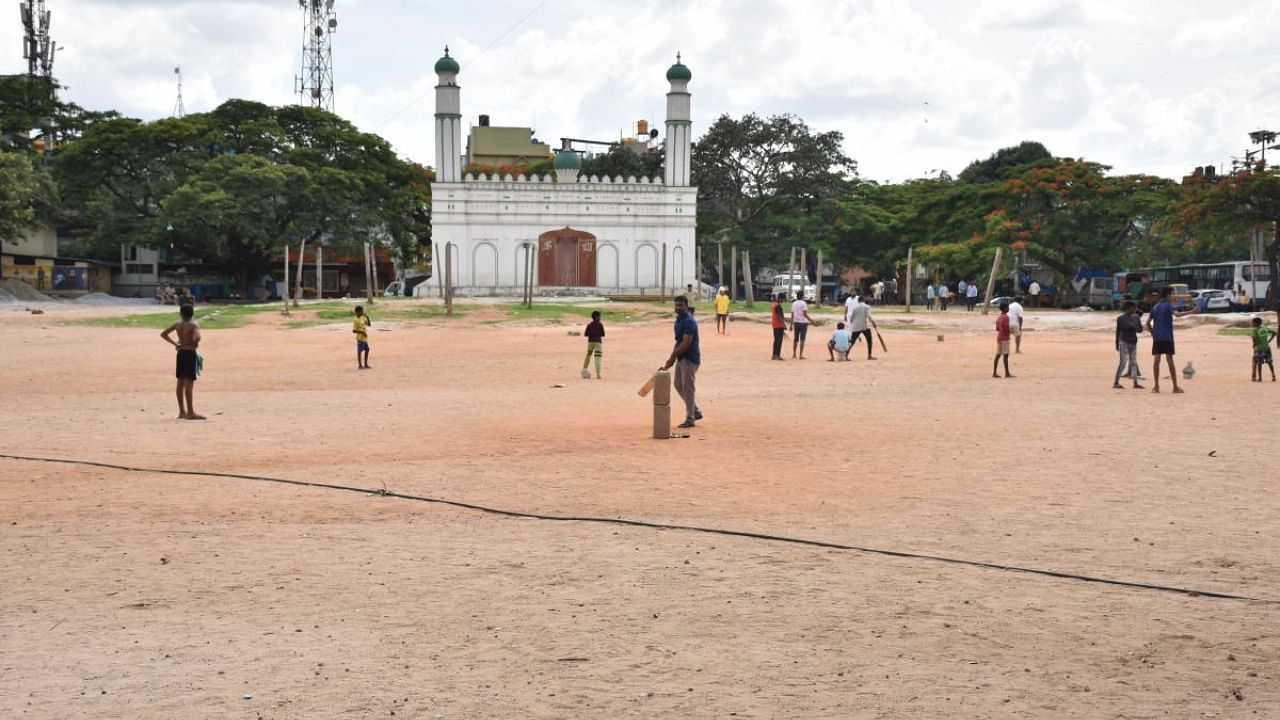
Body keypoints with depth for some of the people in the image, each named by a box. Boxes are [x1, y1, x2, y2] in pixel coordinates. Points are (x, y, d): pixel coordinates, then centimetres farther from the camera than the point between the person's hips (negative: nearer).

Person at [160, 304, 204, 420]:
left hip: (180, 353, 6)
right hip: (190, 353, -6)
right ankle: (190, 412, -11)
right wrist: (195, 345, -9)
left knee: (180, 382, 12)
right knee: (189, 383, -9)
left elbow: (163, 334, 13)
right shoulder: (194, 324, -12)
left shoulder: (177, 324, 6)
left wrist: (175, 343, 14)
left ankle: (182, 411, 18)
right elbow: (196, 337, -30)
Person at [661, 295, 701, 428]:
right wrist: (672, 358, 9)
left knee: (688, 388, -5)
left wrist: (672, 357, -19)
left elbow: (686, 343, -24)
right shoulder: (679, 320, 11)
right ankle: (696, 412, 25)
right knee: (678, 384, 16)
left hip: (690, 359, -10)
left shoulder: (689, 321, -19)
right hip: (681, 358, 10)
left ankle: (690, 419, 4)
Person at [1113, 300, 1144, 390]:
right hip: (1124, 342, -5)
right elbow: (1118, 332, 1)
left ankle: (1135, 383, 10)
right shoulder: (1120, 319, -4)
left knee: (1133, 362, 7)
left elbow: (1140, 329, 3)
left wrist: (1132, 326, -16)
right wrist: (1117, 345, 3)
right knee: (1123, 363, -8)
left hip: (1133, 342, 5)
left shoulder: (1136, 318, 7)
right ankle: (1116, 382, -1)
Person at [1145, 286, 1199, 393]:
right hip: (1167, 337, -4)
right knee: (1170, 360, -3)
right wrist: (1191, 312, -26)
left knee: (1157, 360, 2)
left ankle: (1156, 386, -1)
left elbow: (1148, 322, 12)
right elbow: (1176, 314, -24)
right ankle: (1175, 387, 0)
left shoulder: (1155, 307, 14)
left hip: (1156, 337, 4)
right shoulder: (1168, 305, -4)